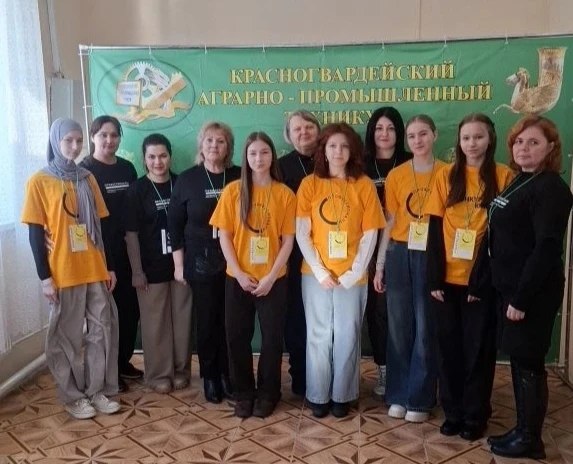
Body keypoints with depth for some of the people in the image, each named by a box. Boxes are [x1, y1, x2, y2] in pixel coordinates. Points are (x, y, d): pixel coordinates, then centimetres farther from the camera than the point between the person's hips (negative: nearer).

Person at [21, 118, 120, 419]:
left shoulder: (88, 179, 9)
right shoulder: (39, 181, -4)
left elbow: (101, 226, 11)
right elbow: (35, 234, -6)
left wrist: (109, 266, 8)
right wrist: (45, 277, -11)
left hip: (95, 271, 5)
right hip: (63, 274, -4)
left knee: (102, 330, 9)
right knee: (67, 337, 6)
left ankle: (98, 390, 23)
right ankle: (72, 396, 20)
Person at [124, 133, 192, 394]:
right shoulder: (137, 190, -4)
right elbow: (131, 233, -5)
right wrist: (137, 271, -8)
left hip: (181, 264, 2)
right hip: (152, 268, -2)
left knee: (182, 320, 8)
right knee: (155, 323, 5)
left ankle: (181, 370, 23)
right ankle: (158, 374, 18)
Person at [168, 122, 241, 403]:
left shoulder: (240, 178, 1)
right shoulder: (187, 179, 0)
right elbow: (175, 225, 2)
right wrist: (179, 265, -1)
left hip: (234, 262, 1)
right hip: (200, 263, 0)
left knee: (231, 321, 4)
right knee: (207, 322, 6)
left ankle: (228, 375, 20)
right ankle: (210, 377, 20)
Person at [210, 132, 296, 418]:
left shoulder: (285, 194, -2)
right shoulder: (232, 191, -1)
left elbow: (288, 241, -3)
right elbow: (224, 236, -1)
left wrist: (270, 277, -11)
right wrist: (239, 274, -9)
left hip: (273, 279, -1)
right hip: (237, 278, 1)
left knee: (272, 337, 5)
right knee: (237, 336, 6)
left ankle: (267, 394, 22)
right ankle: (243, 393, 23)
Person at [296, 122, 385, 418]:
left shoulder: (364, 185, 1)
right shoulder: (310, 184, 0)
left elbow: (370, 235, -1)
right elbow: (302, 233, -2)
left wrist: (354, 273, -9)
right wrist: (320, 271, -9)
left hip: (352, 276, 0)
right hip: (316, 274, 0)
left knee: (347, 337, 6)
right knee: (319, 336, 7)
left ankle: (342, 396, 22)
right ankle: (318, 396, 20)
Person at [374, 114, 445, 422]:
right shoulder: (396, 175, 5)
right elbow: (389, 222, 7)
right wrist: (380, 264, 4)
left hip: (432, 257, -2)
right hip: (400, 255, 2)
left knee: (426, 328, 4)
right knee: (399, 326, 8)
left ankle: (420, 399, 17)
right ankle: (397, 395, 21)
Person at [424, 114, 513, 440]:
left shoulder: (504, 176, -2)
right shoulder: (446, 176, 5)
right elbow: (435, 229, 2)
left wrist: (484, 276, -12)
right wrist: (435, 277, -5)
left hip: (483, 280, -2)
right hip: (448, 278, 2)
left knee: (478, 347, 6)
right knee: (449, 345, 9)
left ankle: (476, 415, 21)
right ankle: (453, 412, 24)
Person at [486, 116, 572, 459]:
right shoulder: (519, 182, 13)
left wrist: (522, 298, -23)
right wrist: (511, 293, 12)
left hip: (532, 293, -9)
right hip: (511, 287, 9)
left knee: (528, 361, 1)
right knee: (518, 359, 14)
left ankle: (531, 440, 15)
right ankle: (522, 429, 26)